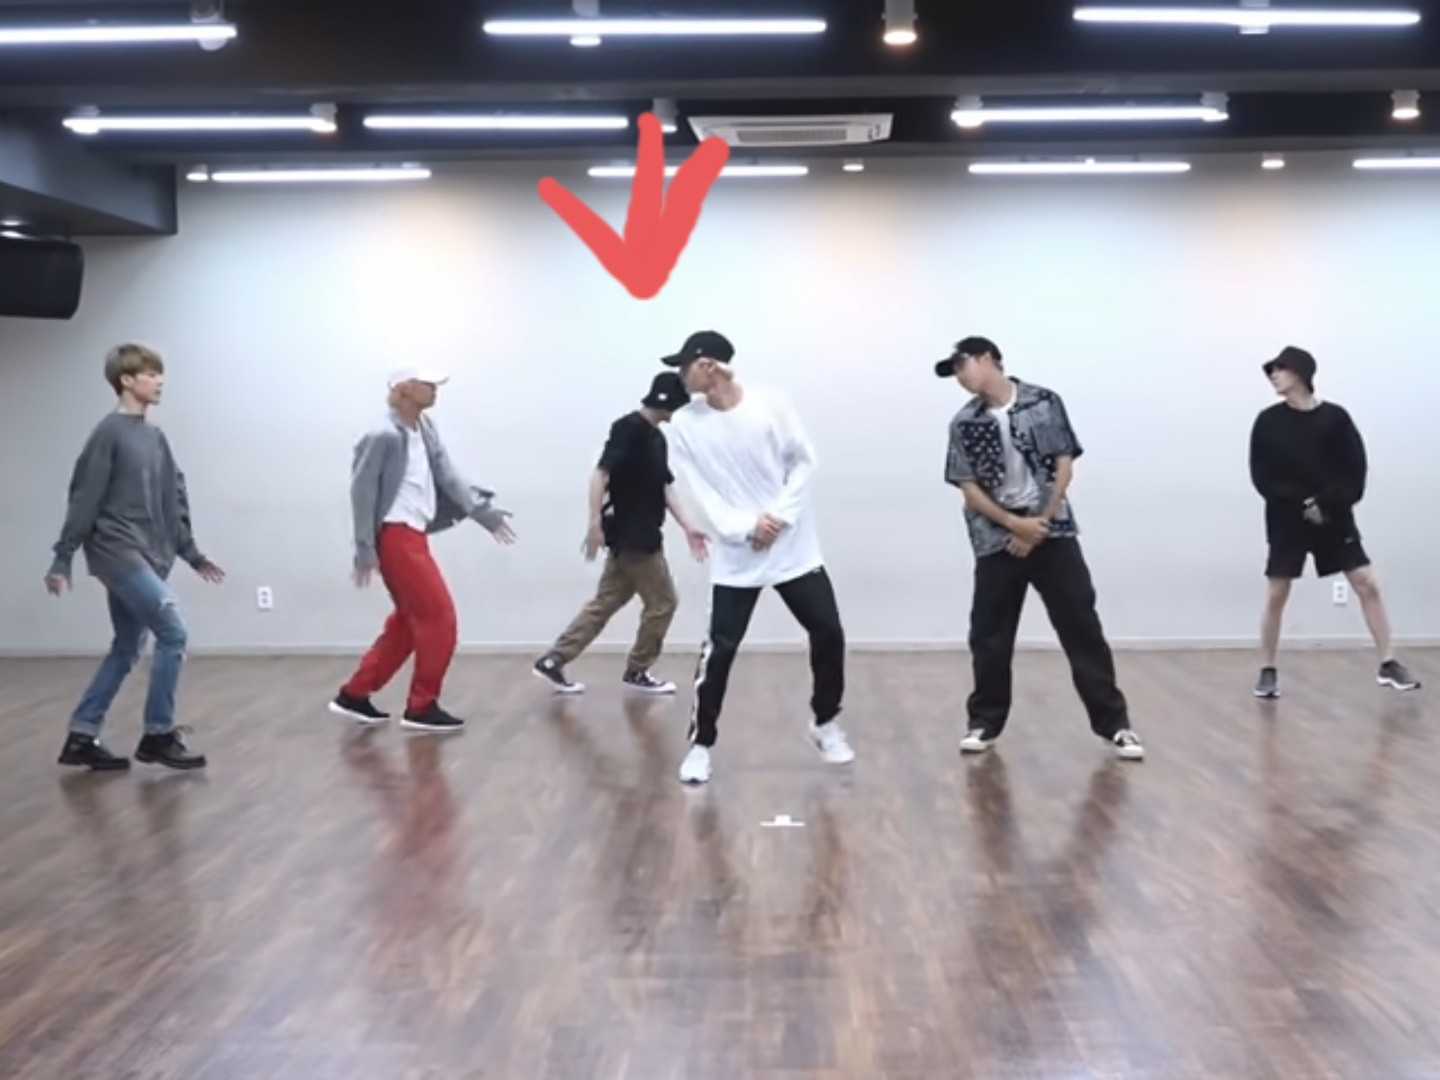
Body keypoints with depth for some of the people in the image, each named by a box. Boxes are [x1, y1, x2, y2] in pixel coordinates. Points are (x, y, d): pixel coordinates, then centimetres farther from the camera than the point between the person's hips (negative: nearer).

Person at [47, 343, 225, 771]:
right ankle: (159, 735, -4)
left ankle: (82, 737, 16)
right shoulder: (109, 433, -9)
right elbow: (84, 499, -11)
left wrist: (192, 555, 18)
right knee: (172, 632, -13)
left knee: (126, 649, 10)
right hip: (117, 553, -8)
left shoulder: (156, 438, 14)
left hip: (146, 558, 8)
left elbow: (173, 503, 19)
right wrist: (62, 559, -12)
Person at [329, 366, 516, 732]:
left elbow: (448, 476, 11)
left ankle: (354, 695, 23)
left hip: (413, 535, 9)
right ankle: (421, 707, 4)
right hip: (395, 537, -9)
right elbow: (362, 491, -13)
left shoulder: (425, 430, 11)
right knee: (439, 617, -6)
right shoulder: (384, 436, -14)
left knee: (409, 621, 15)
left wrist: (484, 511, 4)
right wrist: (365, 549, -15)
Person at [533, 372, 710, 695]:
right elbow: (601, 474, -21)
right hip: (631, 536, -9)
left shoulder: (657, 437, 14)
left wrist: (688, 528, 11)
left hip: (639, 535, 9)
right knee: (662, 602, 2)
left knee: (606, 602, 11)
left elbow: (664, 487, 17)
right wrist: (595, 523, -25)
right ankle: (637, 672, 16)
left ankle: (554, 661, 12)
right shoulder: (629, 428, -14)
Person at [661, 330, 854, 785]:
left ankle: (826, 723, 27)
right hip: (735, 557, -1)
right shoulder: (685, 426, -5)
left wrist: (780, 516, -13)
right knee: (719, 650, -6)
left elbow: (804, 462, -2)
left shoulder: (771, 405, -6)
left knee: (828, 634, 5)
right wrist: (746, 528, -19)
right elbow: (703, 493, -7)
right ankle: (701, 744, 8)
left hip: (794, 546, 1)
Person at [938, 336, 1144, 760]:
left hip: (1053, 532, -1)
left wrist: (1040, 524, -9)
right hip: (997, 540, 1)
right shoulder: (964, 424, 2)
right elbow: (969, 488, -1)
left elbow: (1064, 465, -2)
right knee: (989, 635, 4)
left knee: (1082, 628, -2)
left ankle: (1113, 723, 4)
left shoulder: (1044, 402, -1)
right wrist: (1018, 525, -12)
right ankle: (985, 721, 19)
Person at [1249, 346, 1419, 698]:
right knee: (1276, 595, -1)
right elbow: (1260, 475, -5)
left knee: (1367, 584, -3)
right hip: (1287, 519, 0)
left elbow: (1355, 468, -4)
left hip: (1333, 516, 0)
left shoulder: (1335, 417, -3)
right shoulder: (1268, 421, -2)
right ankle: (1268, 672, 11)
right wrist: (1300, 502, -14)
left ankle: (1388, 666, 5)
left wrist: (1330, 502, -16)